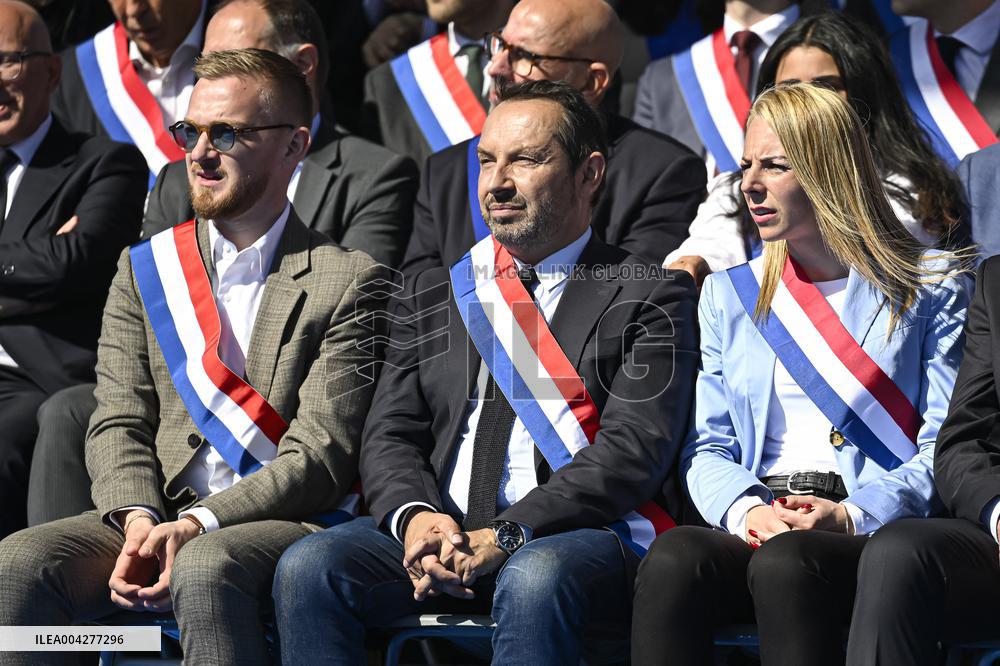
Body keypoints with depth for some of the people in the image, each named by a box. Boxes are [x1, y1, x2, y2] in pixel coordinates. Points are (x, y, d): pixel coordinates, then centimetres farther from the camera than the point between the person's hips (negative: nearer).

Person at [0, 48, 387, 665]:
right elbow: (119, 422, 9)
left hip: (292, 523, -4)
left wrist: (198, 524, -18)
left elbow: (323, 455, -6)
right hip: (159, 513, 4)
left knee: (205, 569, -38)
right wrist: (138, 518, -13)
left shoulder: (349, 279, 1)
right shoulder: (144, 269, 16)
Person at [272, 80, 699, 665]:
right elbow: (390, 437, 14)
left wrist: (505, 537, -18)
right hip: (439, 527, 4)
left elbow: (634, 449, -6)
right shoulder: (431, 296, 22)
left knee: (533, 580, -39)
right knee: (307, 568, -23)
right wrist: (414, 517, -11)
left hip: (580, 536, -4)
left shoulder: (650, 297, 7)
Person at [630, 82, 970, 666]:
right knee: (673, 557, -33)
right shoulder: (729, 295, 22)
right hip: (755, 531, 3)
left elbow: (946, 449, 2)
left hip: (879, 533, -3)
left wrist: (852, 516, -15)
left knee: (783, 563, -38)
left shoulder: (932, 288, 10)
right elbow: (708, 447, 15)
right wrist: (746, 510, -8)